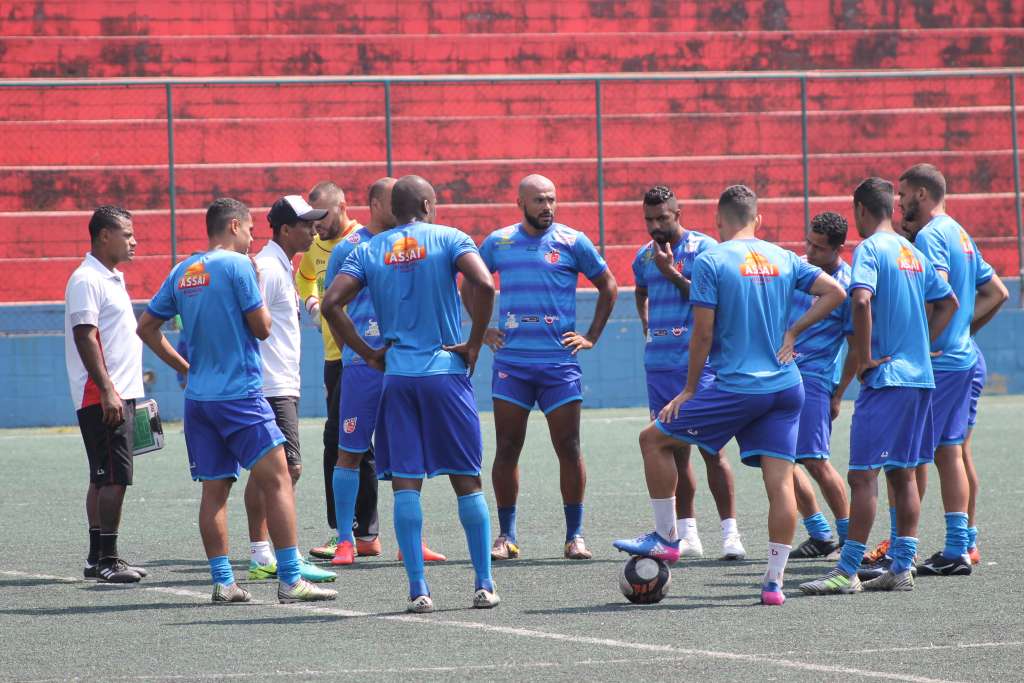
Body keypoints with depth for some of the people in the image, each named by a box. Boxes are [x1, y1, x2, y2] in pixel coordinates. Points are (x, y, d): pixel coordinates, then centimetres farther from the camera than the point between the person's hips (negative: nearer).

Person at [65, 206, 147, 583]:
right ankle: (107, 559, -9)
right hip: (102, 396, -10)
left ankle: (98, 558, 15)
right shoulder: (86, 280, -13)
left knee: (104, 478, 11)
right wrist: (107, 389, -24)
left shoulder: (111, 279, 18)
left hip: (118, 395, 10)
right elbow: (85, 336, -19)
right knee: (113, 477, -11)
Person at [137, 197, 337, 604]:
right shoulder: (237, 265, -9)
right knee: (277, 480, -5)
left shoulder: (182, 272, 12)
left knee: (214, 489, 8)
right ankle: (290, 581, -10)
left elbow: (146, 327, 15)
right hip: (240, 394, -7)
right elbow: (261, 327, -8)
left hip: (198, 398, 7)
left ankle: (222, 582, 6)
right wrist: (258, 289, 9)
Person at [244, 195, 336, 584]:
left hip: (280, 387, 11)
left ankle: (261, 556, 13)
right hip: (273, 388, -11)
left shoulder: (281, 267, 17)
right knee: (288, 469, -13)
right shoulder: (267, 269, -14)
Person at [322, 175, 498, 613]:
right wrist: (474, 345, -6)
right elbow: (484, 285, -17)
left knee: (405, 485, 2)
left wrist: (369, 354, 4)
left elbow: (331, 303, -3)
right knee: (466, 481, 7)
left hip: (397, 377, 2)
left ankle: (418, 589, -4)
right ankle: (484, 585, 7)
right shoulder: (449, 239, 0)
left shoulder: (368, 251, 7)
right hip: (447, 372, -2)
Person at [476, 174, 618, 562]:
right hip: (511, 361, 2)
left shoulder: (572, 242, 1)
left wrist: (592, 337, 6)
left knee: (568, 449, -3)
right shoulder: (498, 242, 7)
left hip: (559, 361, -1)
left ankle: (575, 536, 5)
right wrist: (482, 331, 13)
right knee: (507, 449, 1)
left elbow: (607, 286, 11)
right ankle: (506, 537, 8)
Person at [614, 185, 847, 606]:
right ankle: (775, 581, -1)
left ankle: (665, 538, 12)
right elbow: (835, 292, 7)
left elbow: (703, 333, -8)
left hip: (737, 386, -5)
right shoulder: (784, 259, 9)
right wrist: (792, 332, 9)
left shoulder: (711, 261, -6)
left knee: (654, 438, 10)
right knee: (780, 480, 3)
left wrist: (689, 390, 1)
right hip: (786, 387, 5)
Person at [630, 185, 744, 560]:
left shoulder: (703, 248, -6)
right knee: (674, 451, 7)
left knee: (711, 448, -9)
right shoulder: (644, 256, 13)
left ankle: (730, 532, -6)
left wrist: (671, 272, -16)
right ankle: (687, 534, 11)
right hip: (658, 365, 6)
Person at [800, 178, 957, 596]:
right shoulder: (913, 253, 16)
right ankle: (901, 569, 10)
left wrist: (865, 356, -17)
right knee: (903, 475, 11)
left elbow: (861, 299, -26)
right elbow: (948, 303, 25)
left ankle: (847, 572, -9)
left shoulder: (869, 249, -9)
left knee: (863, 475, -8)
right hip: (919, 377, 8)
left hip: (885, 376, -8)